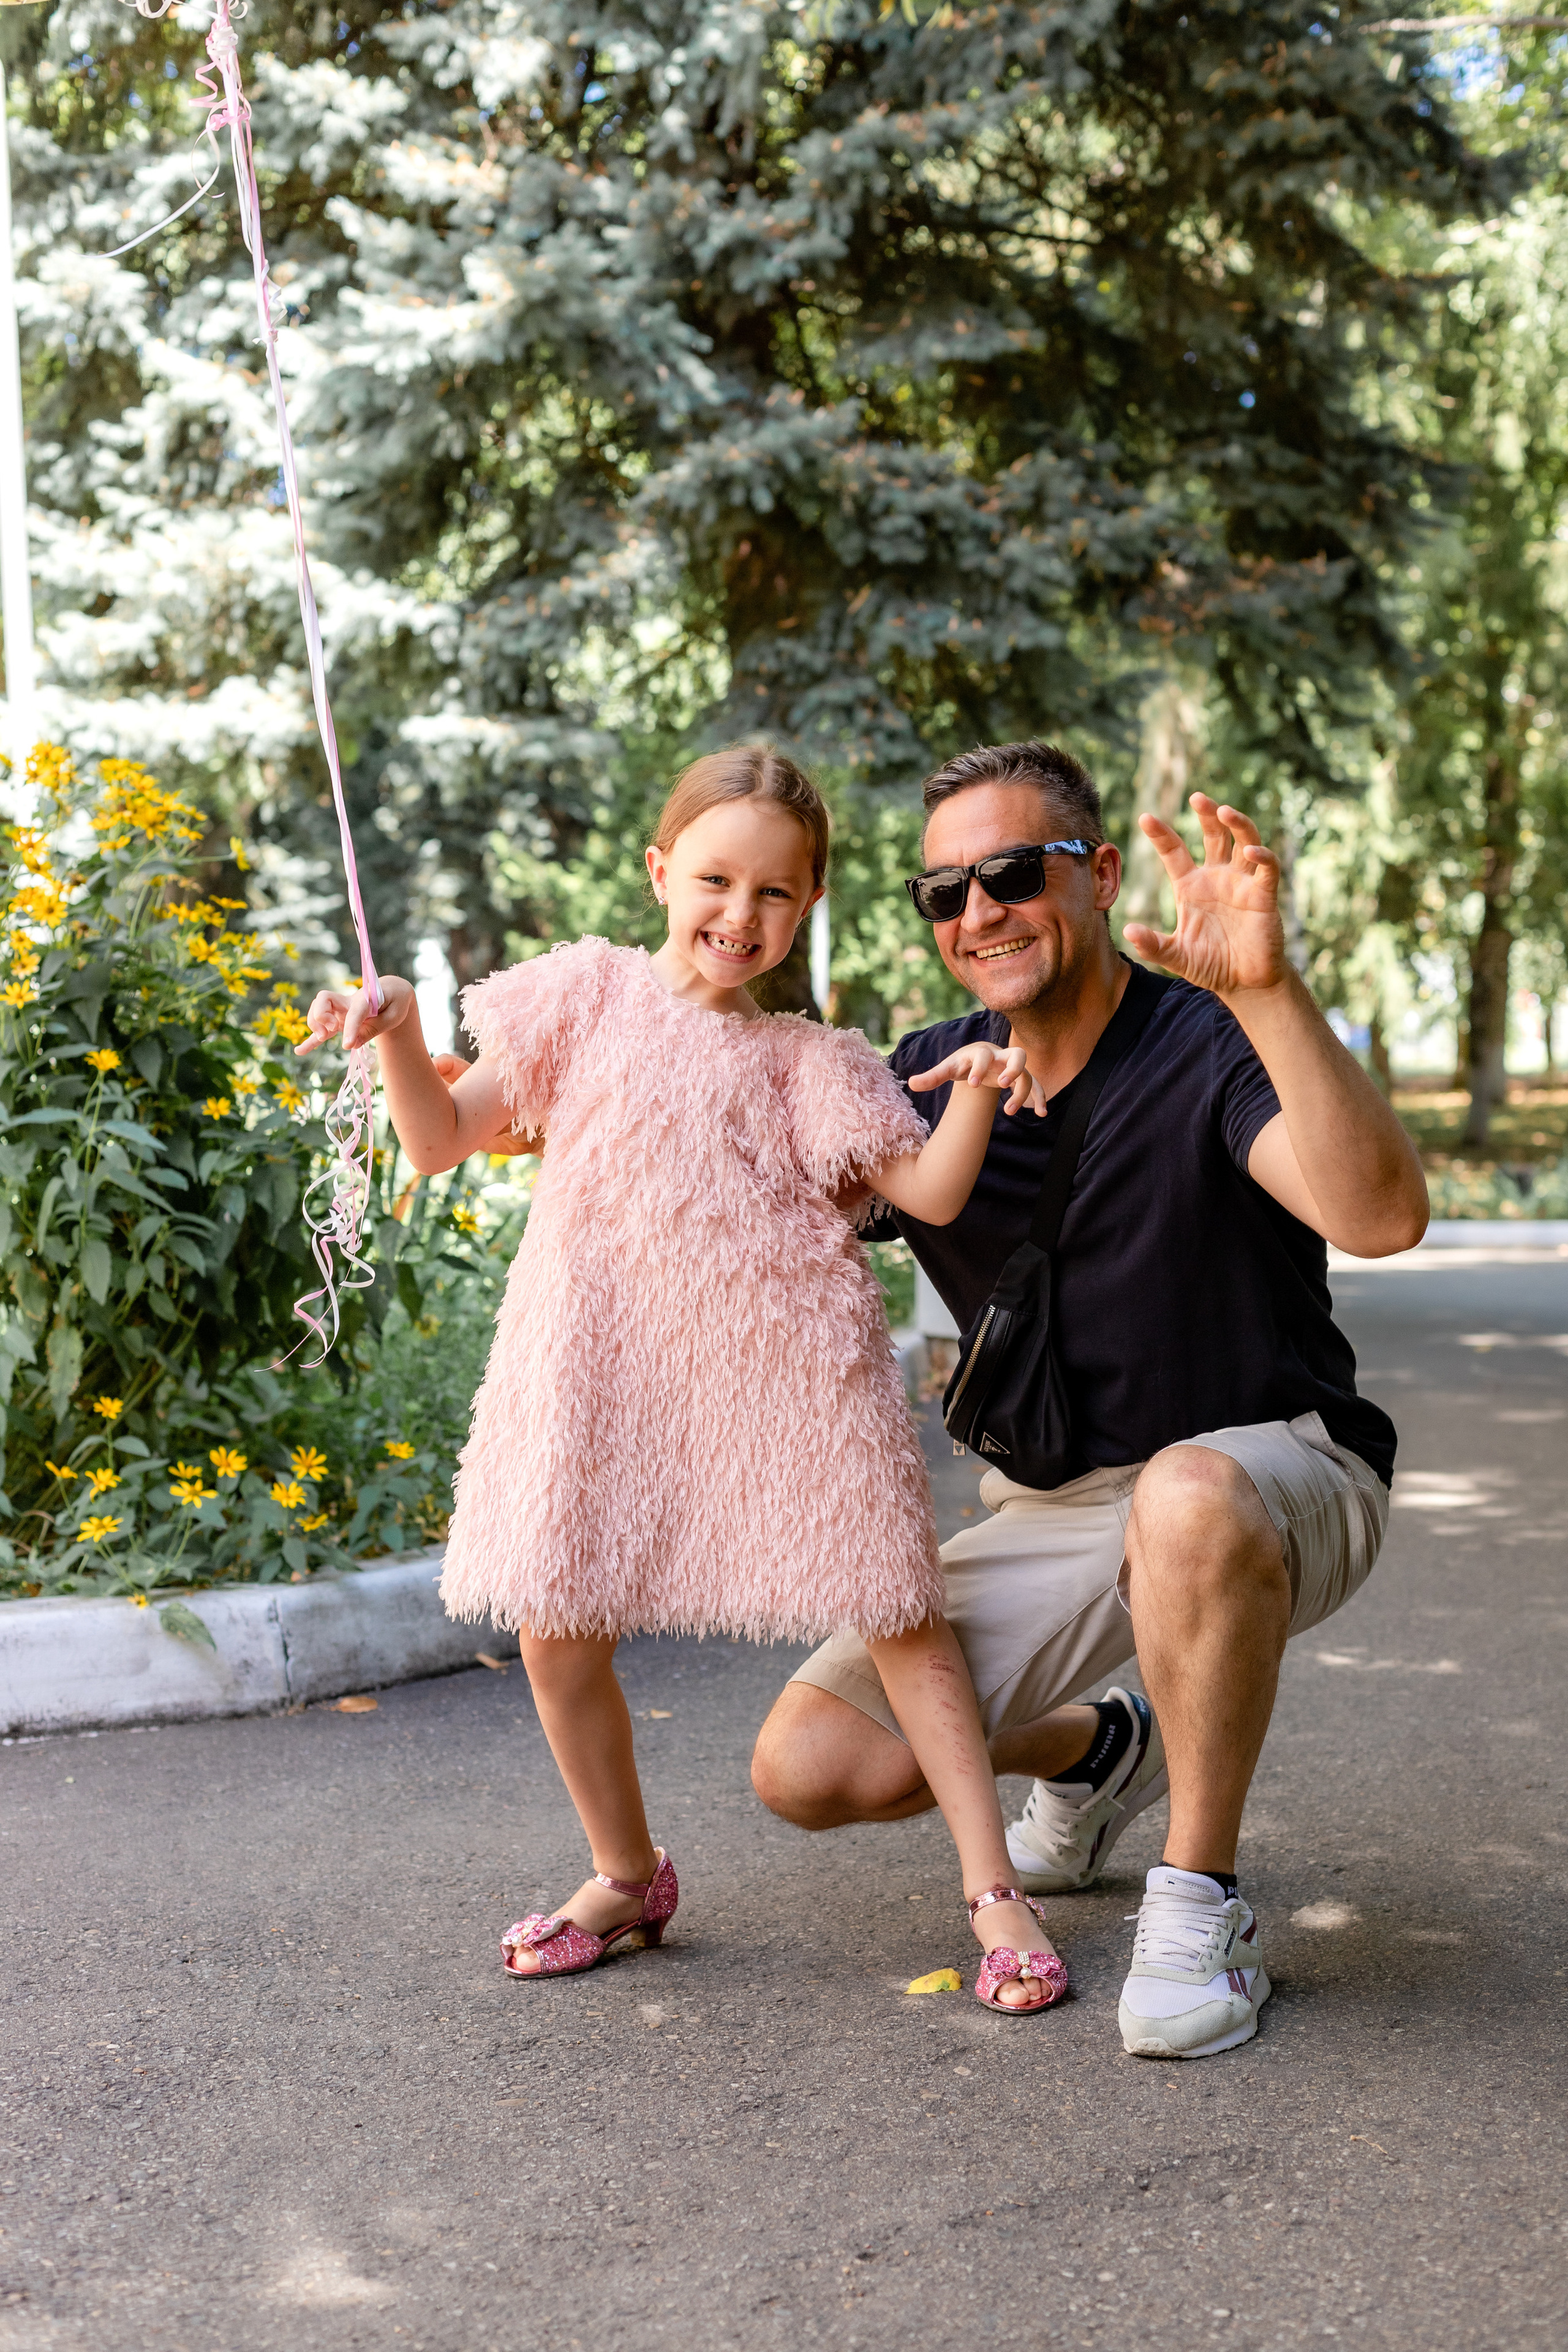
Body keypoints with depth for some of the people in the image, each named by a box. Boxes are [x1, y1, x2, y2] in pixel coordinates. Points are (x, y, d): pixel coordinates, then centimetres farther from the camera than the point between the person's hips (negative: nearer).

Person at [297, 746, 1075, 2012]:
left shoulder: (808, 1058, 7)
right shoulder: (588, 993, 9)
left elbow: (931, 1192, 3)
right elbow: (442, 1140, 8)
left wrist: (977, 1094, -15)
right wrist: (398, 1034, -9)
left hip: (779, 1368, -1)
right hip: (601, 1367, 1)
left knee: (895, 1611, -1)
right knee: (555, 1628, 4)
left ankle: (994, 1885, 8)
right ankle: (627, 1874, 26)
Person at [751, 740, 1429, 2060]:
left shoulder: (1214, 1048, -17)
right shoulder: (926, 1082, 1)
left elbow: (1382, 1217, -36)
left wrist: (1268, 988, -50)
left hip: (1280, 1472, -5)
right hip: (1058, 1509, 6)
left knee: (1187, 1496, -43)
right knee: (811, 1770, -7)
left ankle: (1200, 1908, -20)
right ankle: (1098, 1751, 23)